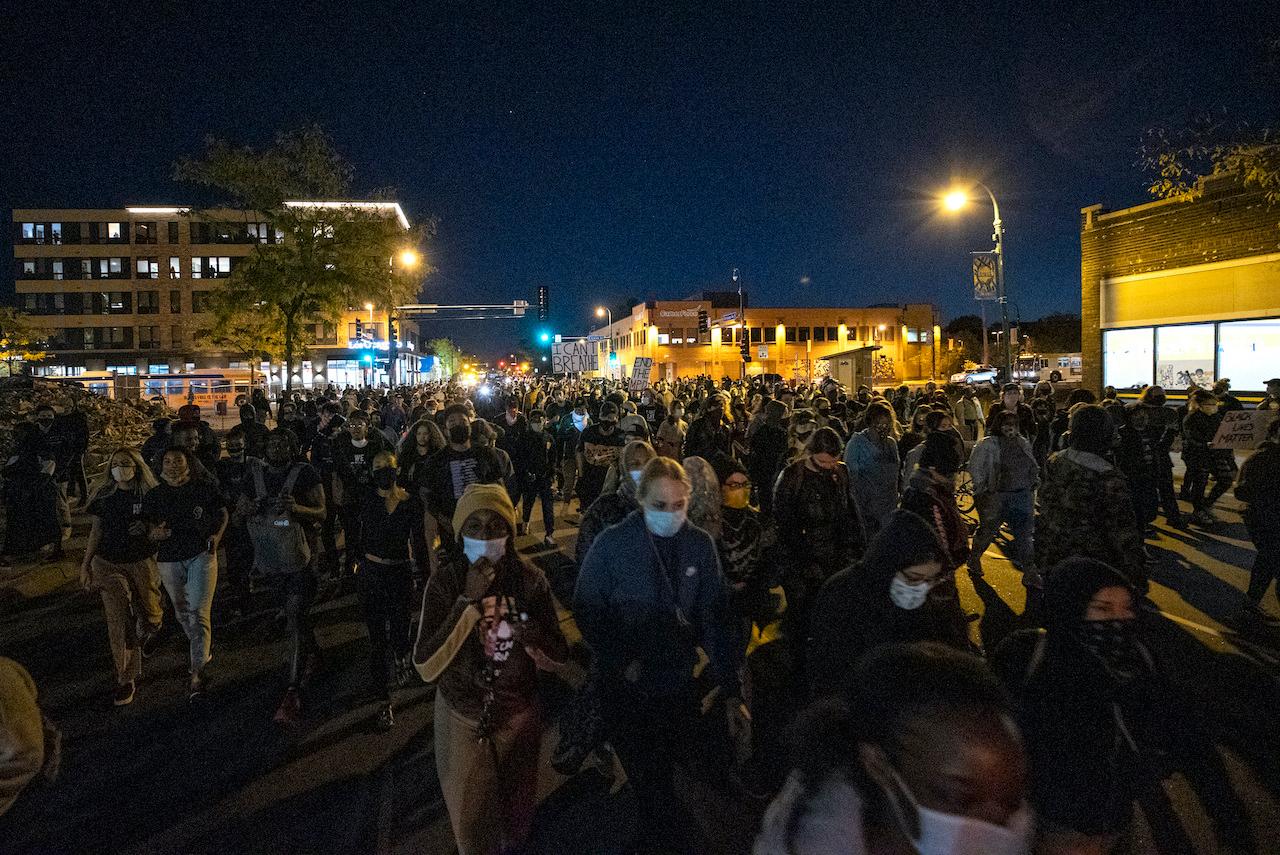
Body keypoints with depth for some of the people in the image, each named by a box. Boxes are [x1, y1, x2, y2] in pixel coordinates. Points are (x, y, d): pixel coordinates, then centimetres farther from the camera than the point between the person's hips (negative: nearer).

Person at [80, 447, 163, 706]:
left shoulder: (149, 495, -4)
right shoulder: (103, 496, 2)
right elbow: (96, 531, 10)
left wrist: (146, 527, -18)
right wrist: (85, 564, 10)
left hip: (142, 563, -1)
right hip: (108, 564, 1)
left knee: (151, 618, 1)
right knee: (118, 621, -3)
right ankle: (125, 678, 8)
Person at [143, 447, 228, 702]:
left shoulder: (204, 489, -3)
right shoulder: (153, 496, 2)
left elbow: (222, 513, 9)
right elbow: (148, 526, 8)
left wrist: (217, 535, -4)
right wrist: (154, 534, -14)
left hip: (201, 555, -4)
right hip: (169, 560, 4)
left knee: (198, 613, -11)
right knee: (182, 612, 18)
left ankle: (198, 673, -9)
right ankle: (202, 649, 44)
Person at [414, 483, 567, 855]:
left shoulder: (530, 579, -14)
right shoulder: (444, 581, -17)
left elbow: (554, 660, -9)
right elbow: (426, 668, -24)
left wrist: (526, 629, -29)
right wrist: (468, 601, -31)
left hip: (518, 715, 2)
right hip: (462, 718, -1)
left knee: (517, 809, 23)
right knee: (469, 818, 17)